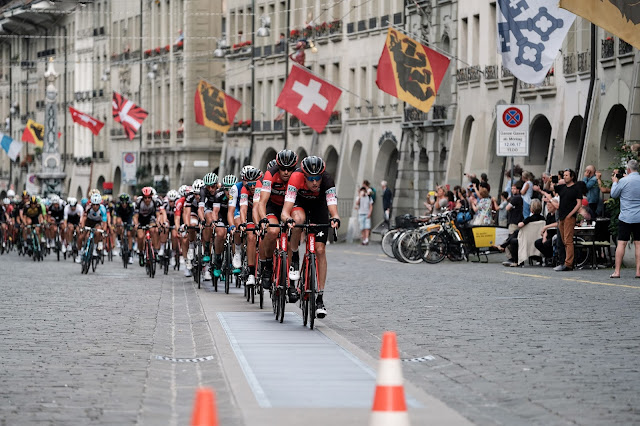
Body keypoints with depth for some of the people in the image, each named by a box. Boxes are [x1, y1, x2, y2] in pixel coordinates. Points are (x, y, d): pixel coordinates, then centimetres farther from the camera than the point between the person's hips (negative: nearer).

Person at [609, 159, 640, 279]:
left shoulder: (623, 181, -10)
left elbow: (614, 194, 3)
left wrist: (615, 182, 20)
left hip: (626, 217, -3)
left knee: (621, 243, -1)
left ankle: (617, 271, -1)